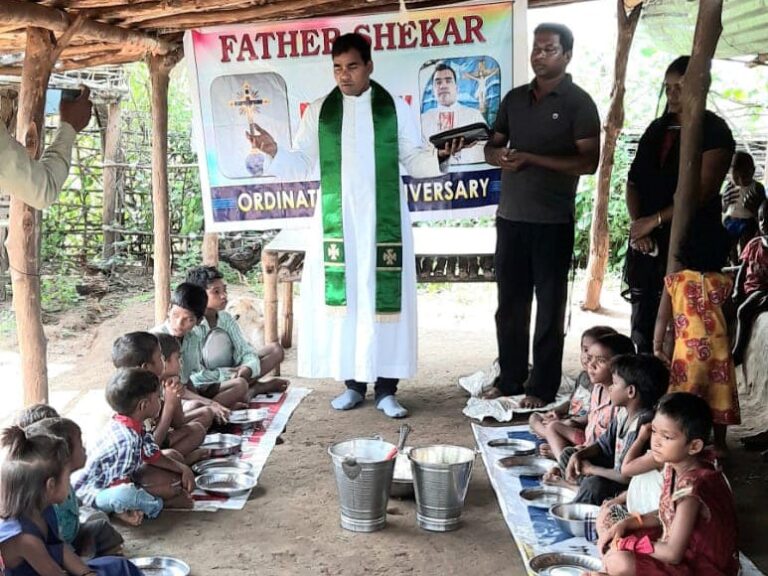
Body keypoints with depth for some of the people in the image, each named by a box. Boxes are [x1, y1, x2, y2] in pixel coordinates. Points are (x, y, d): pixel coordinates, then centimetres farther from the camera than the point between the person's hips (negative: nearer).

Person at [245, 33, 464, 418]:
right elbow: (301, 164, 6)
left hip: (383, 221, -1)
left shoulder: (396, 109, 3)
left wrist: (439, 157, -14)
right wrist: (274, 152, -11)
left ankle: (386, 389, 6)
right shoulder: (319, 112, 7)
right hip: (336, 222, 1)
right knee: (344, 299, 3)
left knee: (384, 299, -1)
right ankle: (353, 383, 15)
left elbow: (413, 161, 5)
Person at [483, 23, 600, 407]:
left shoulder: (578, 103, -4)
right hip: (510, 217, 5)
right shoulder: (514, 98, 12)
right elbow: (491, 147, 15)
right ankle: (510, 378, 21)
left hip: (553, 222, -5)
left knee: (549, 307, 3)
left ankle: (543, 387, 10)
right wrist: (500, 155, -10)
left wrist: (529, 158, -17)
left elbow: (588, 162, -12)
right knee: (510, 304, 10)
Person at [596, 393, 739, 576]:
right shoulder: (675, 467, -3)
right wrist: (626, 524, -1)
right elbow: (665, 515, 12)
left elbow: (672, 554, -28)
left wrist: (627, 544, -16)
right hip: (685, 548, 9)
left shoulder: (691, 486, -29)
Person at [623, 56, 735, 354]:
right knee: (643, 317, 7)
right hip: (647, 241, 6)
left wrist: (655, 220, -12)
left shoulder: (715, 132, -3)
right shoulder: (656, 129, 16)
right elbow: (633, 181, 13)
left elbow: (702, 191, -12)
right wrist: (636, 224, -3)